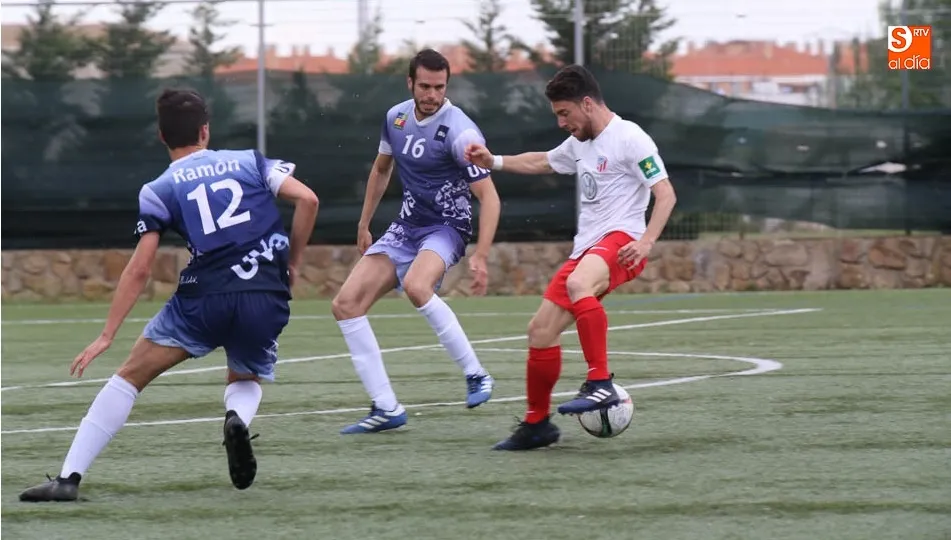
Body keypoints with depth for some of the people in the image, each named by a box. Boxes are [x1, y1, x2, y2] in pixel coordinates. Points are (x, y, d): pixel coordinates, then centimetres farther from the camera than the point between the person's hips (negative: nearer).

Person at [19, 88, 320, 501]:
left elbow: (139, 270, 3)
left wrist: (107, 336, 6)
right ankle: (237, 418, -10)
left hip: (205, 296, -2)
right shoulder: (249, 162, 15)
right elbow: (306, 199, 2)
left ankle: (69, 477, -1)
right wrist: (292, 265, 13)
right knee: (246, 382, 29)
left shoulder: (159, 190, 10)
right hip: (267, 298, 2)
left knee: (131, 376, 9)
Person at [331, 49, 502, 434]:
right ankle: (386, 409, -3)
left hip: (446, 227, -7)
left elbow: (488, 197, -20)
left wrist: (480, 257, -29)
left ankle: (476, 376, -23)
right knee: (346, 304, -6)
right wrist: (364, 225, 23)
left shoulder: (459, 132, -18)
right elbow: (381, 169, 22)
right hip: (406, 227, 7)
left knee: (415, 286, -37)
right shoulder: (396, 117, 3)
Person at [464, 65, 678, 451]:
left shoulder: (630, 139, -9)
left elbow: (666, 194, -15)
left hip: (620, 241, -9)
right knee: (540, 331, 5)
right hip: (586, 247, 9)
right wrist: (493, 162, 29)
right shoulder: (580, 143, 19)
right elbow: (540, 162, 39)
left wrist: (646, 241, -27)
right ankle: (536, 425, 19)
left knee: (578, 284, -40)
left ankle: (601, 385, -43)